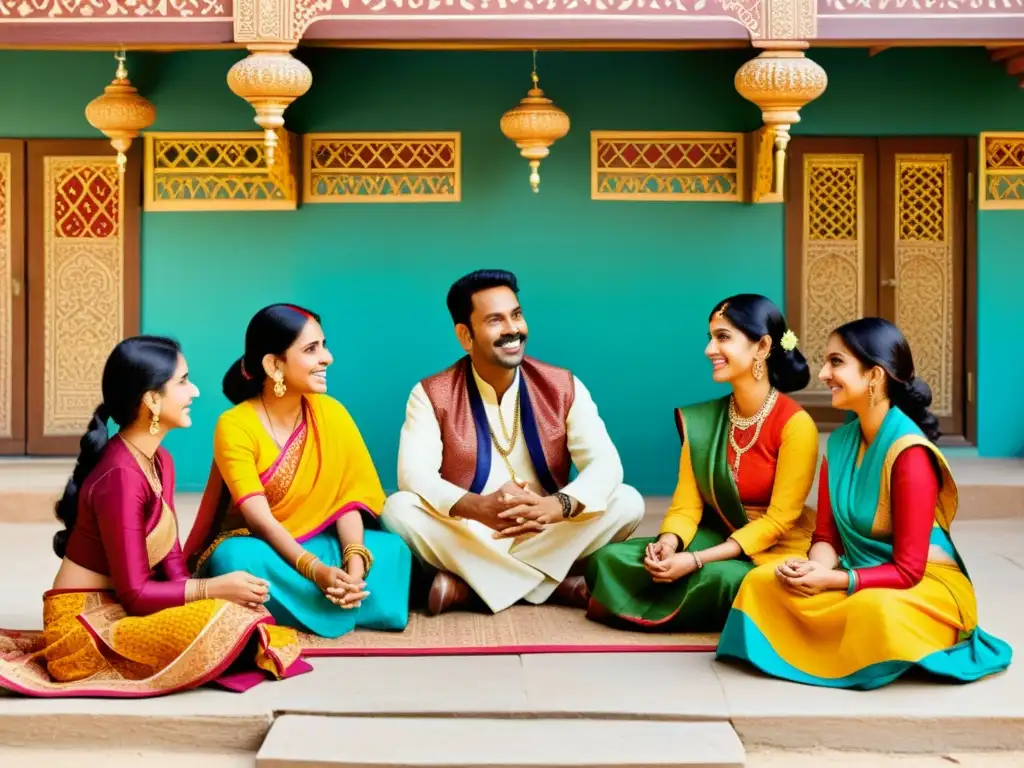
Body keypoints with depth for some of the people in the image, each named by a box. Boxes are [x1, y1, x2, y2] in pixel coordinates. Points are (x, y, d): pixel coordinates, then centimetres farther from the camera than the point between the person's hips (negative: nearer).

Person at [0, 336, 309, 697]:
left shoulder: (160, 462, 7)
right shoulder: (121, 477, -23)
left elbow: (171, 560, 4)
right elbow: (134, 593, -21)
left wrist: (224, 591, -12)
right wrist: (214, 588, -19)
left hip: (117, 610, 8)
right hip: (84, 623, -8)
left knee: (237, 612, -6)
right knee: (214, 622, -30)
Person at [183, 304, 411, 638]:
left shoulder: (331, 413, -4)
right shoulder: (235, 426, -17)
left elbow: (348, 498, -10)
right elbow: (260, 519, -24)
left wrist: (355, 561, -29)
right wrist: (317, 571, -38)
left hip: (316, 543, 4)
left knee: (393, 549, -20)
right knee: (236, 559, -38)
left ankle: (285, 603, -19)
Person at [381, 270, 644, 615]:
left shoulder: (563, 387, -2)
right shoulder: (432, 394, -5)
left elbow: (606, 464, -14)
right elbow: (413, 475, -19)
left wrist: (557, 506, -38)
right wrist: (478, 507, -41)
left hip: (543, 538, 2)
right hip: (465, 538, -1)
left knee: (627, 502, -21)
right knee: (399, 508, -29)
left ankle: (468, 585, -21)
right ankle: (553, 582, -24)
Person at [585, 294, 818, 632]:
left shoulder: (795, 424, -15)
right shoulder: (703, 420, 2)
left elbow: (779, 521, -16)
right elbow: (687, 502, 1)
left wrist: (696, 560, -23)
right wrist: (668, 543, -23)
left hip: (773, 552, -5)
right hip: (717, 538, 5)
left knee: (720, 578, -39)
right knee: (610, 559, -16)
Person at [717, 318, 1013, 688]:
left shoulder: (909, 453, -22)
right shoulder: (839, 442, 2)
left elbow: (907, 570, -22)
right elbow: (827, 534, 3)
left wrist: (830, 580, -27)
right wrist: (815, 567, -20)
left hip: (924, 586, -6)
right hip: (861, 579, 7)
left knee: (874, 610, -40)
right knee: (762, 582, -13)